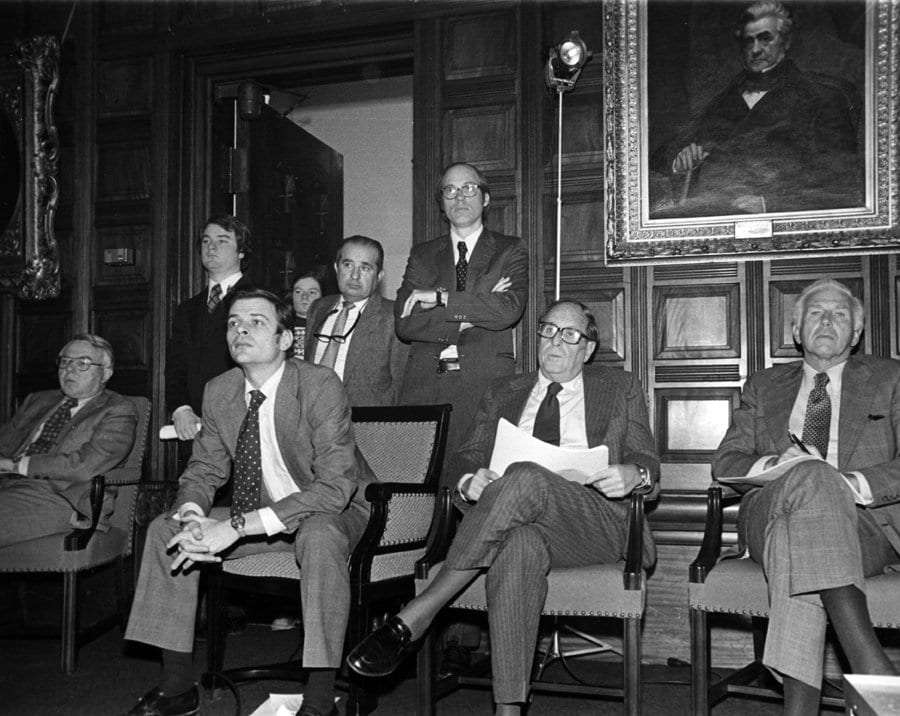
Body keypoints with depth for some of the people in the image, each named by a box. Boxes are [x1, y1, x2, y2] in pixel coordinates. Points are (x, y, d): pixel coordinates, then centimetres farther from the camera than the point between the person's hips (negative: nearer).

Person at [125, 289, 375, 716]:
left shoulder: (320, 385, -23)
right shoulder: (218, 391, -3)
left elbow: (336, 485, -31)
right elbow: (204, 469, 6)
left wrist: (239, 526, -35)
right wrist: (192, 515, -20)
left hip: (337, 512, -6)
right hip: (262, 513, 6)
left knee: (318, 536, -39)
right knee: (166, 528, -6)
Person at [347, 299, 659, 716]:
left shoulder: (620, 389, 21)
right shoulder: (503, 394, 25)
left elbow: (647, 463, 14)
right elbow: (469, 458, 17)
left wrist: (633, 474, -12)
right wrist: (471, 481, -9)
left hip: (597, 522, -1)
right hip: (522, 522, 2)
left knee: (524, 478, -36)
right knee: (518, 543, -40)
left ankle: (414, 617, -34)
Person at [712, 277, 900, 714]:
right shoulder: (763, 386, 25)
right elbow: (725, 462, 14)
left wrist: (854, 483, -16)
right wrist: (774, 464, -9)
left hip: (865, 521, 0)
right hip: (768, 515, 1)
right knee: (809, 478, -38)